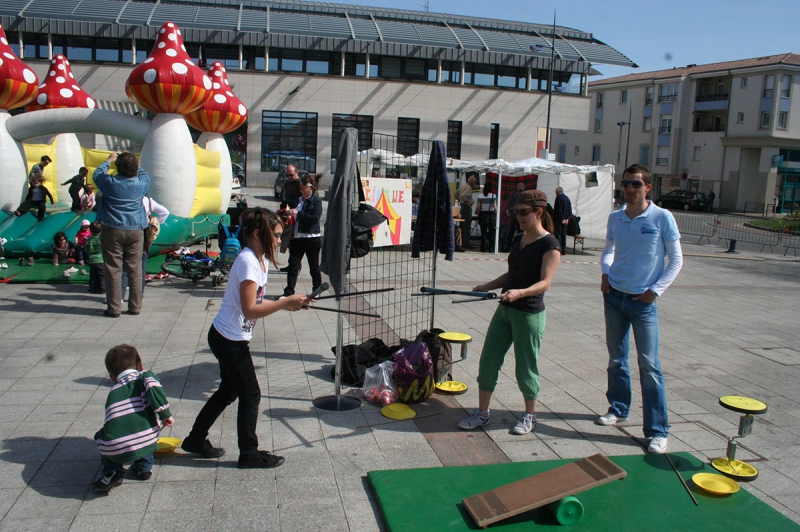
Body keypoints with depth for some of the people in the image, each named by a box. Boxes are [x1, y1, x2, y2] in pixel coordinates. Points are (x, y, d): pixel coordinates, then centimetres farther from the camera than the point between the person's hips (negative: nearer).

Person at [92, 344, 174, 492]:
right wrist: (165, 415, 2)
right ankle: (144, 467, 27)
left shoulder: (113, 392, 29)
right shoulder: (146, 376, 18)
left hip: (116, 451, 2)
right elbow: (154, 390, -7)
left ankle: (112, 472, 17)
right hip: (145, 444, -1)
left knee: (101, 437, 34)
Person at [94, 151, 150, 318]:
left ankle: (114, 308, 5)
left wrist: (109, 160, 26)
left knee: (113, 270, 2)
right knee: (135, 270, 7)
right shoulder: (141, 183, -3)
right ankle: (135, 306, 13)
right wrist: (133, 163, 30)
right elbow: (143, 173, 22)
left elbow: (97, 174, 14)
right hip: (135, 231, 2)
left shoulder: (110, 182, -8)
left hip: (113, 231, -2)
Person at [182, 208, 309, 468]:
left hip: (227, 338, 10)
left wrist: (286, 304, -3)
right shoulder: (248, 262, -23)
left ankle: (196, 440, 36)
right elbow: (249, 310, -26)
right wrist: (285, 302, -24)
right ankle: (249, 454, 17)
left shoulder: (261, 260, 7)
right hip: (230, 339, -10)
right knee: (251, 395, 2)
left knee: (228, 391, 21)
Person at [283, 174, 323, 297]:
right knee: (293, 266, 1)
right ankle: (289, 292, 4)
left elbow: (315, 218, -21)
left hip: (312, 239, -5)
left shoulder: (316, 201, -6)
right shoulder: (298, 200, 12)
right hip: (297, 238, 5)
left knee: (314, 267, 9)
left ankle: (316, 290, 24)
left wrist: (298, 213, -23)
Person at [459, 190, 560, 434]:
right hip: (505, 310, 7)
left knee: (525, 368, 6)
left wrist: (520, 293, -35)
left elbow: (545, 282, -20)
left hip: (529, 314, -7)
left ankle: (529, 416, 26)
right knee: (488, 361, 8)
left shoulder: (549, 244, -12)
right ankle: (482, 413, 20)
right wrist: (487, 286, 5)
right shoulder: (518, 239, 10)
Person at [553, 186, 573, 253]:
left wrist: (561, 219, -13)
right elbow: (570, 209, 11)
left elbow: (558, 210, -16)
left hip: (559, 219, -8)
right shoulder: (567, 198, 12)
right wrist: (568, 218, 8)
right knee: (563, 233, 11)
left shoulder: (558, 197, -12)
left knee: (558, 233, -5)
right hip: (565, 219, 8)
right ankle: (563, 248, 14)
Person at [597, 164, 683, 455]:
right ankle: (618, 408, 32)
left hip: (643, 301, -4)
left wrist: (655, 290, -10)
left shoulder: (662, 218, -8)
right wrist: (605, 272, 0)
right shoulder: (615, 218, 4)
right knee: (616, 360, 14)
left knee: (649, 365, -5)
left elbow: (676, 260, -3)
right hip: (614, 297, 4)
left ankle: (658, 431, 1)